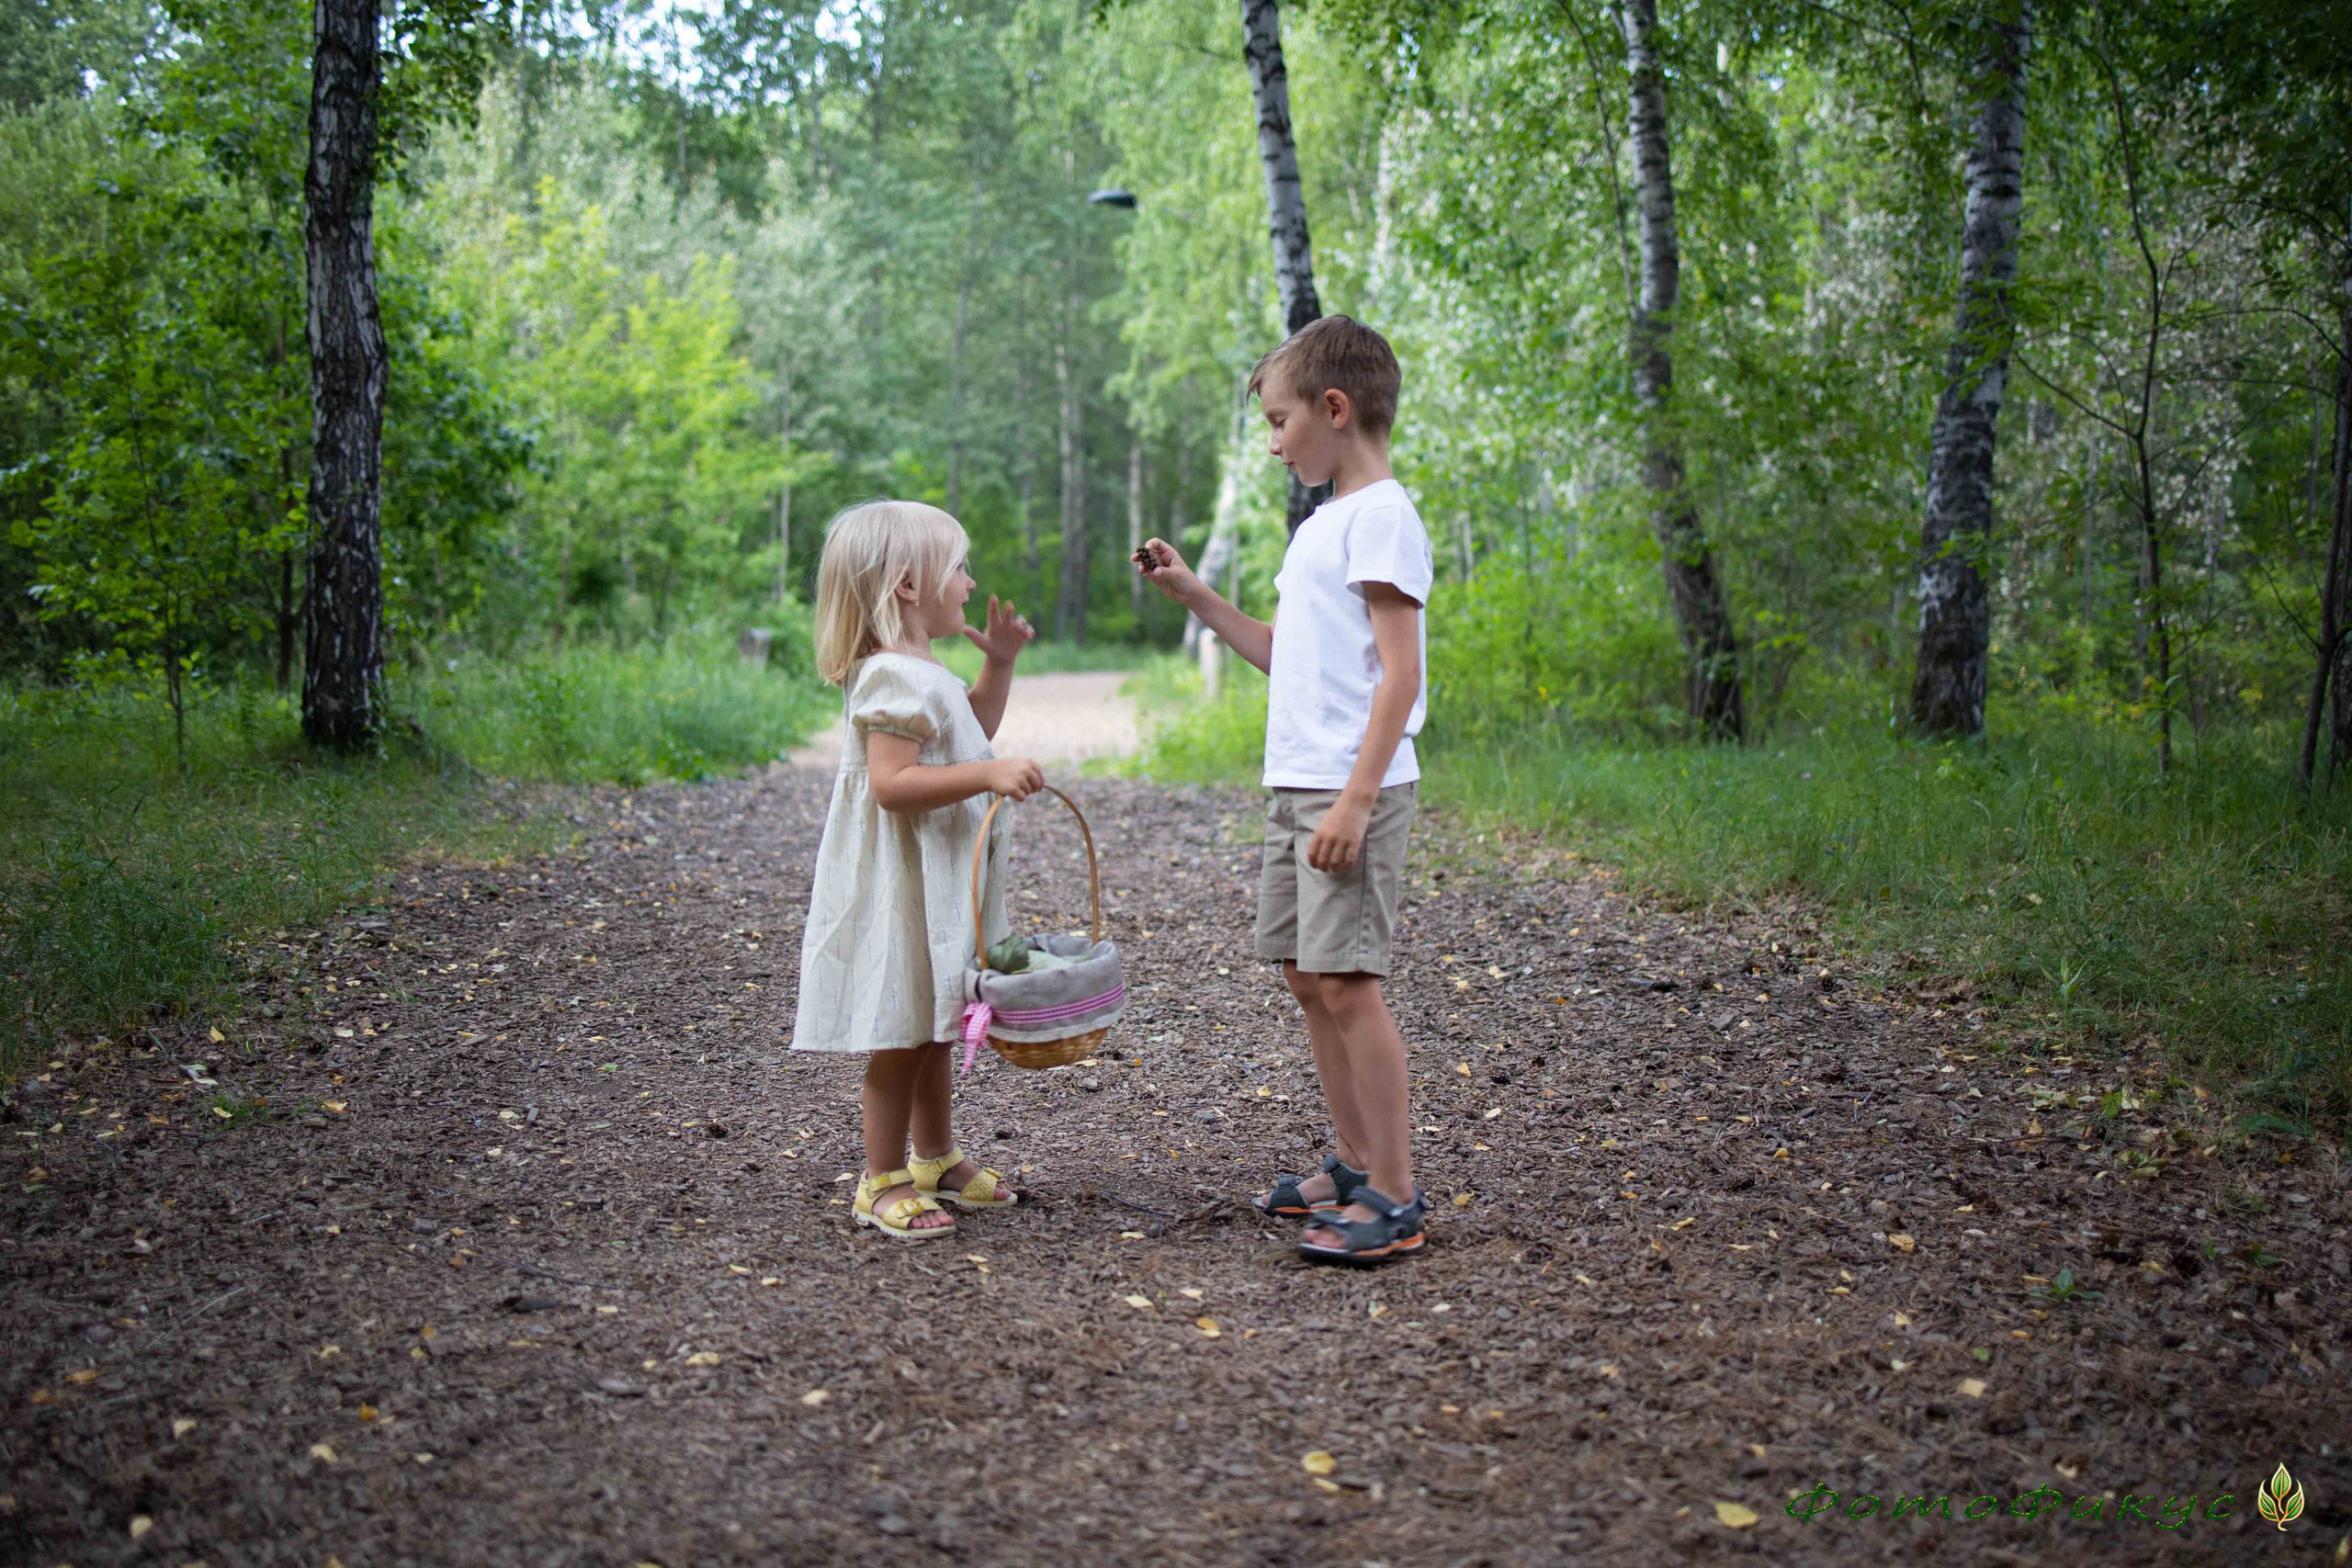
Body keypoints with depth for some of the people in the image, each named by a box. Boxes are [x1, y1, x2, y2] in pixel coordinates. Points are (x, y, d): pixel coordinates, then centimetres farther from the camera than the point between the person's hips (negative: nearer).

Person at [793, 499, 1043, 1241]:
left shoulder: (923, 673, 14)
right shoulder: (895, 678, -20)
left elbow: (968, 734, 31)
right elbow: (891, 783, -29)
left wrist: (998, 663, 20)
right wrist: (988, 774, -34)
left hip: (939, 884, 11)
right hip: (900, 888, -11)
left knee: (933, 1026, 21)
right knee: (902, 1031, -2)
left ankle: (936, 1158, 35)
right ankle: (884, 1182, 8)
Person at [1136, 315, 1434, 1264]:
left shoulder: (1382, 516, -11)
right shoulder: (1325, 523, 19)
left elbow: (1399, 672, -17)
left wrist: (1355, 798, -22)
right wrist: (1192, 596, 21)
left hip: (1352, 790, -10)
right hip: (1296, 785, 10)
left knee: (1346, 981, -11)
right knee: (1306, 975, 12)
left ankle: (1395, 1198, -4)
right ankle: (1355, 1166, 23)